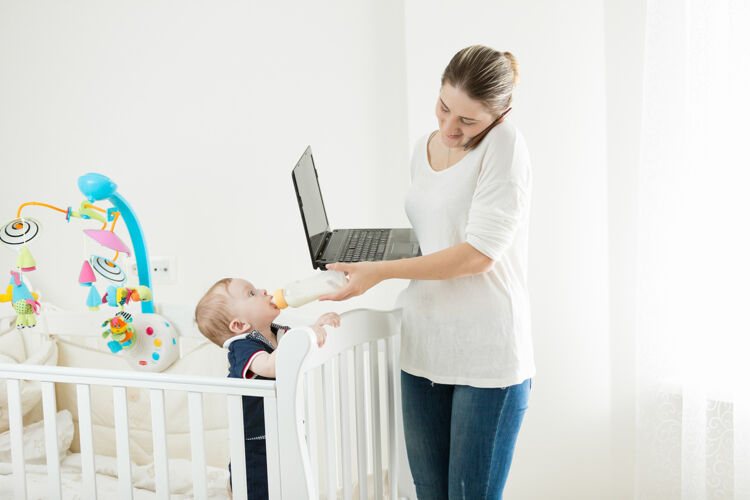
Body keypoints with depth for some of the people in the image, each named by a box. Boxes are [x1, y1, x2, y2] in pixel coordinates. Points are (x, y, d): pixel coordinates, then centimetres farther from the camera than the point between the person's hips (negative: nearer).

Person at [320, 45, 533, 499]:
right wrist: (358, 262, 8)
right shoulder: (424, 149, 12)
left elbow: (479, 253, -17)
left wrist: (380, 272, -14)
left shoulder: (504, 144, -10)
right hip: (424, 346, 6)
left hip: (489, 354, -6)